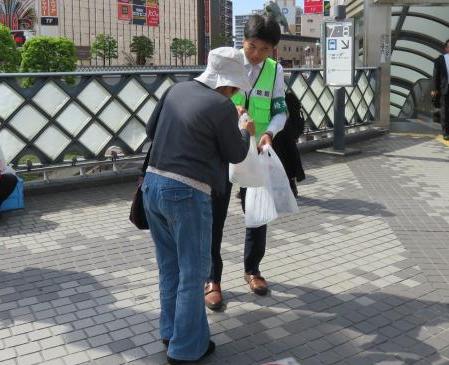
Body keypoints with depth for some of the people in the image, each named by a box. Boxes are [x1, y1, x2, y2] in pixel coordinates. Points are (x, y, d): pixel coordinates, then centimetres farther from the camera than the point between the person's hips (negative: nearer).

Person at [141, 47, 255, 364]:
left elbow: (152, 130, 17)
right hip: (187, 194, -7)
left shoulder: (177, 90, 8)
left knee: (170, 265, 21)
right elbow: (236, 155, 0)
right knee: (193, 273, 8)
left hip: (153, 184, 7)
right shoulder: (223, 106, -11)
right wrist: (246, 133, 19)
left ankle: (171, 330, 36)